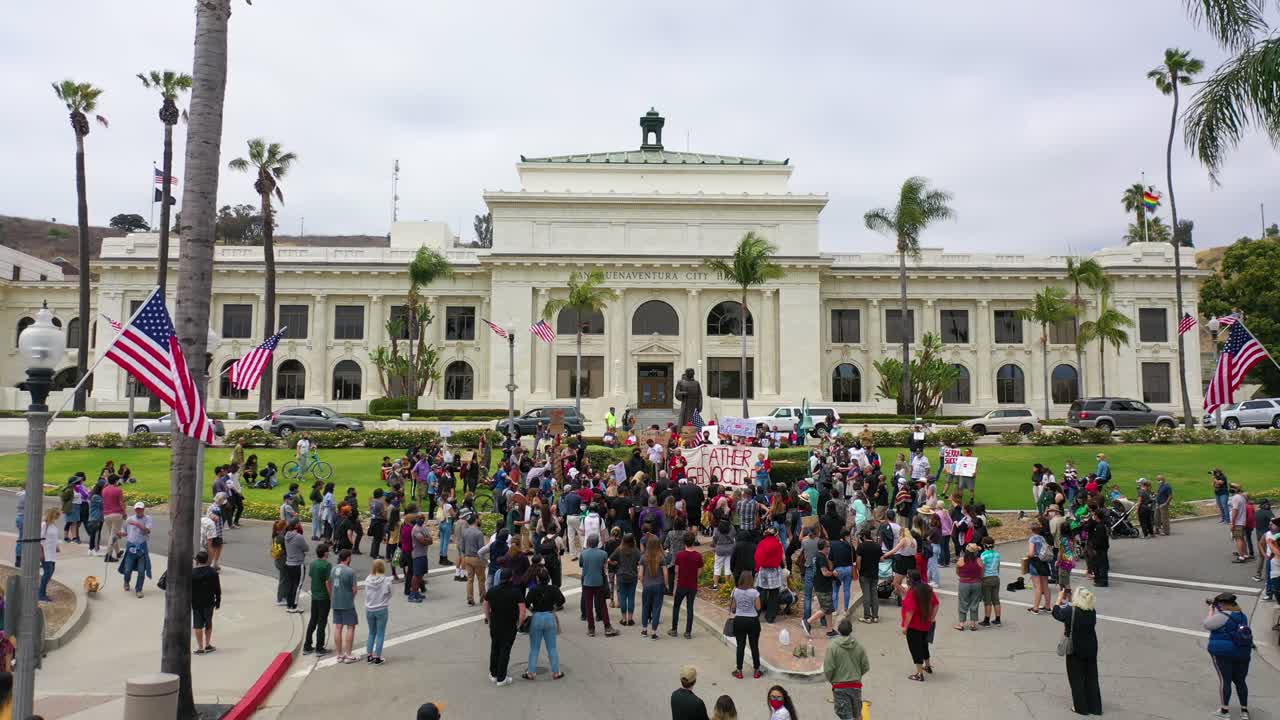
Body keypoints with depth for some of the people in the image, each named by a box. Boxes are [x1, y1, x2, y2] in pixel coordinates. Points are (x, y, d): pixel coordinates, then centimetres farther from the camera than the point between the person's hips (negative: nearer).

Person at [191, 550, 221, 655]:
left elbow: (189, 590, -10)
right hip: (209, 603, 3)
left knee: (198, 626, 4)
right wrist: (218, 601, 12)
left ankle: (200, 647, 5)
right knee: (208, 624, 17)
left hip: (196, 603, -3)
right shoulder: (213, 572, -3)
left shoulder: (192, 574, -13)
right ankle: (207, 645, 22)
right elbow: (218, 589, 2)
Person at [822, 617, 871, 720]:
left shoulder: (832, 647, -12)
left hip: (839, 687, -3)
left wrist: (831, 680, 8)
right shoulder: (859, 646, -4)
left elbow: (828, 669, -12)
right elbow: (866, 667, 0)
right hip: (856, 685, 3)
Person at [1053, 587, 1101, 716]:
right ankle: (1095, 706, 22)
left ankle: (1081, 707, 17)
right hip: (1091, 649, 4)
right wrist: (1067, 600, 10)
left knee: (1077, 679, 10)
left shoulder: (1071, 611, -21)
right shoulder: (1092, 611, -7)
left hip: (1075, 650, -4)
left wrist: (1060, 599, 5)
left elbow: (1056, 614, -4)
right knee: (1091, 678, 15)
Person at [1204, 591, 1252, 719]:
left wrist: (1211, 610, 3)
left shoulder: (1222, 616, -17)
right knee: (1240, 681, 14)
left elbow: (1207, 624, -7)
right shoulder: (1242, 616, 7)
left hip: (1222, 652, -6)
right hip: (1242, 653, 6)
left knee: (1225, 680, 1)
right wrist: (1216, 611, 16)